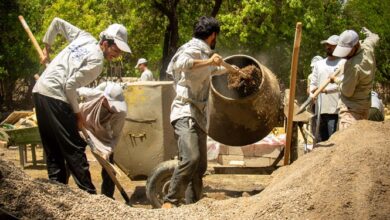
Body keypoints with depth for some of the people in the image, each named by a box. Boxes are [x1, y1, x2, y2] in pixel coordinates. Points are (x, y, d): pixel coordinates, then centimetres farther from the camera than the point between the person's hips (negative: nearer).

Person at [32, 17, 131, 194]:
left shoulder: (84, 37, 12)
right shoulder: (96, 60, -11)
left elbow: (57, 22, 20)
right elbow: (70, 86, -16)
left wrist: (46, 46, 28)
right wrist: (77, 113, -4)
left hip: (39, 91, 9)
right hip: (55, 96, -9)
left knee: (53, 150, 11)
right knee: (74, 148, -5)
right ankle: (89, 193, -4)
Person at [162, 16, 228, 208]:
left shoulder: (203, 53, 20)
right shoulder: (193, 49, -9)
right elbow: (180, 63, -32)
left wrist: (228, 68, 57)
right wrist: (208, 61, -34)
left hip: (199, 116, 10)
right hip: (185, 113, -10)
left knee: (200, 165, 9)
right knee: (190, 158, -26)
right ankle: (170, 202, -21)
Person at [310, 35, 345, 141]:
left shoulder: (343, 63, 1)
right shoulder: (319, 64, 20)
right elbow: (313, 83, 18)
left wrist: (326, 89, -22)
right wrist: (313, 93, -2)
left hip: (335, 110, -6)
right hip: (320, 109, 6)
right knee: (320, 140, 10)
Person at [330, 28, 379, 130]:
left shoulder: (353, 66, -30)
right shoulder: (368, 47, -6)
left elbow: (347, 92, -20)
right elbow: (374, 37, 21)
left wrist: (336, 80, -2)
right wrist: (367, 31, 43)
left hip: (351, 107, -10)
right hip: (365, 105, 10)